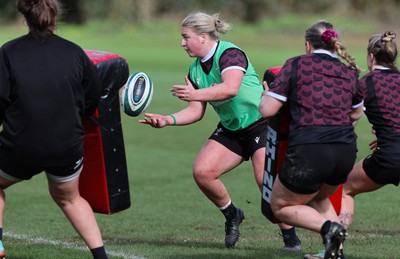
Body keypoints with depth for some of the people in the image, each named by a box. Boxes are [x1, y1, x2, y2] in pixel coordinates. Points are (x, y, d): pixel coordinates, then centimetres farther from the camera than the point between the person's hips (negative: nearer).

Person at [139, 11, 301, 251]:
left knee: (266, 180, -22)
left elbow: (231, 88, -37)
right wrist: (167, 120, -8)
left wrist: (196, 94, -48)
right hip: (230, 130, 8)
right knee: (202, 171, -12)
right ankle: (232, 215, 11)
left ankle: (290, 236, -5)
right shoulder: (195, 70, 6)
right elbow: (196, 112, 8)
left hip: (261, 123, -8)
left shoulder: (230, 53, -19)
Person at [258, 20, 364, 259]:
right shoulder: (350, 73, 15)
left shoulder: (296, 65, 3)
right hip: (346, 152, 5)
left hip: (308, 151, -5)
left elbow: (267, 110, 1)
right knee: (318, 198, 33)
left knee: (281, 207, 18)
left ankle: (328, 228, -9)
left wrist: (265, 95, 22)